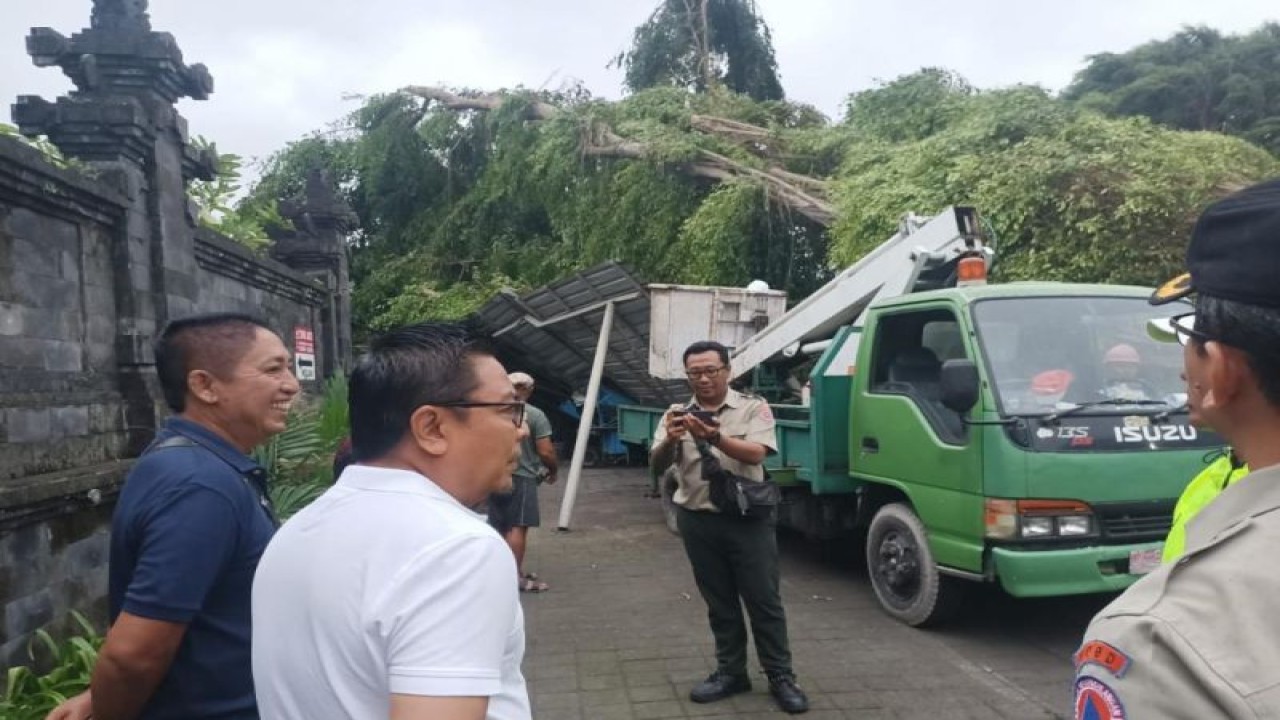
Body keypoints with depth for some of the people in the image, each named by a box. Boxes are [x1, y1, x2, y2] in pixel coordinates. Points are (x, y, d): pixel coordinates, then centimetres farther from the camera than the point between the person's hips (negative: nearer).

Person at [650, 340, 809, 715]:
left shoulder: (753, 408, -2)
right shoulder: (677, 415, 6)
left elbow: (755, 453, -17)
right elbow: (657, 465, -4)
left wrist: (716, 438, -34)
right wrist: (670, 440, -26)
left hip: (747, 519, -3)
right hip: (698, 522, 3)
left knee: (764, 601, 4)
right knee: (719, 603, 13)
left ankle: (781, 677, 16)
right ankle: (731, 672, 26)